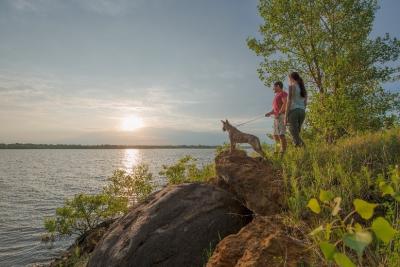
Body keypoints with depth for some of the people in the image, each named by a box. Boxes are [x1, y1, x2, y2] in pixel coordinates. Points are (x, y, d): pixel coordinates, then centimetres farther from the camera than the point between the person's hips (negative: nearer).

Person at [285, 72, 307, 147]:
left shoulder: (292, 86, -5)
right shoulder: (303, 88, 17)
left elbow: (289, 102, -12)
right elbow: (305, 103, 17)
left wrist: (285, 116, -11)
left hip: (293, 111, -7)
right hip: (302, 112, 7)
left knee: (294, 134, -6)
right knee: (296, 133, 14)